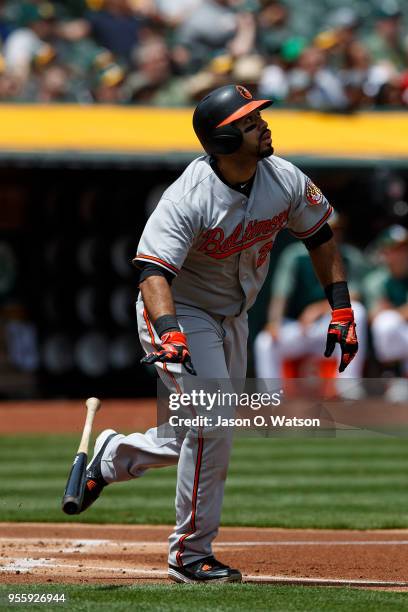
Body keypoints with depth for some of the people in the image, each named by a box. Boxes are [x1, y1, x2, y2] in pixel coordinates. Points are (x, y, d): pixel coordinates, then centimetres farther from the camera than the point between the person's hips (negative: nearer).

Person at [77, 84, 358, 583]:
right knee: (215, 423, -19)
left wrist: (341, 310, 0)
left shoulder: (286, 181, -11)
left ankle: (113, 455, 38)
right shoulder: (187, 199, -30)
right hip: (178, 314, -7)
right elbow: (154, 270, -39)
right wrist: (169, 332, -56)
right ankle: (190, 555, -7)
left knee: (208, 433, 13)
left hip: (232, 318, 7)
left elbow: (319, 236, 5)